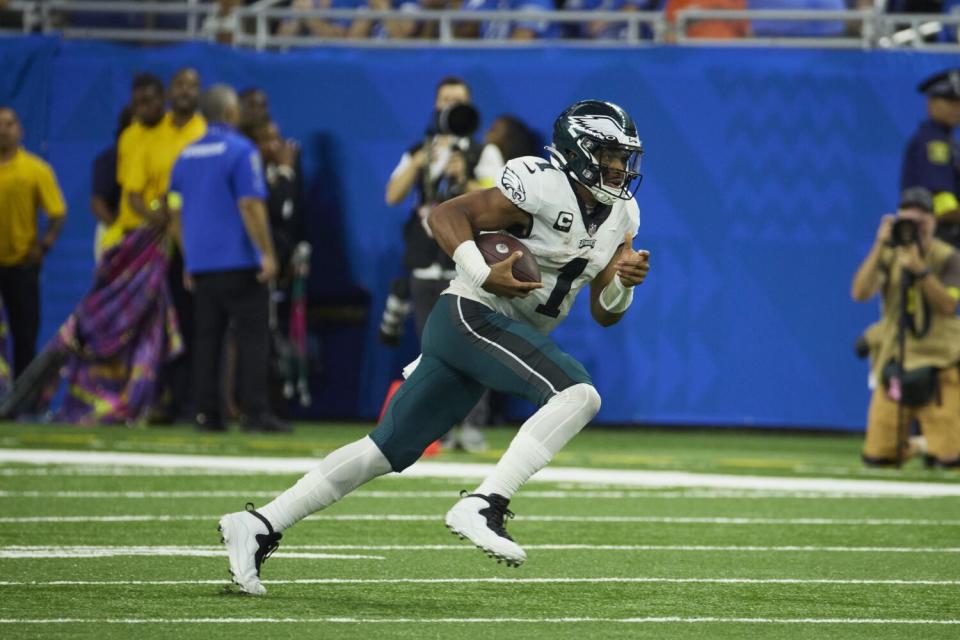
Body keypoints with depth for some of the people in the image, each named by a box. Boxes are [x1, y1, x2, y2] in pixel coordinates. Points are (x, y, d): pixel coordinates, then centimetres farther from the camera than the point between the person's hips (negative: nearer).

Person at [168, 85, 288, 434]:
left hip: (200, 262, 6)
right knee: (252, 336, -4)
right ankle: (255, 412, -10)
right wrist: (267, 253, -12)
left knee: (207, 337, 7)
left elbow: (176, 212, 16)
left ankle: (207, 414, 4)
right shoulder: (240, 150, -9)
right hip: (238, 261, -6)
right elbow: (251, 206, -15)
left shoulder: (187, 154, 12)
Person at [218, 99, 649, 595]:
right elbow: (447, 215, -13)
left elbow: (604, 313, 15)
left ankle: (260, 526, 13)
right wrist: (483, 275, -25)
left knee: (388, 450, 9)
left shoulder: (620, 218, 13)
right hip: (471, 316, -9)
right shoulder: (543, 187, -13)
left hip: (510, 333, 9)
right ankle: (483, 507, -33)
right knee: (578, 394, -26)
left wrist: (624, 281, -6)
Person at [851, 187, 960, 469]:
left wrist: (920, 270, -26)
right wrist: (880, 246, -19)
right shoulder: (888, 255, 2)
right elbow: (860, 293, -14)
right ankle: (912, 447, 30)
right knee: (876, 456, -3)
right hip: (895, 361, 2)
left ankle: (931, 447, 24)